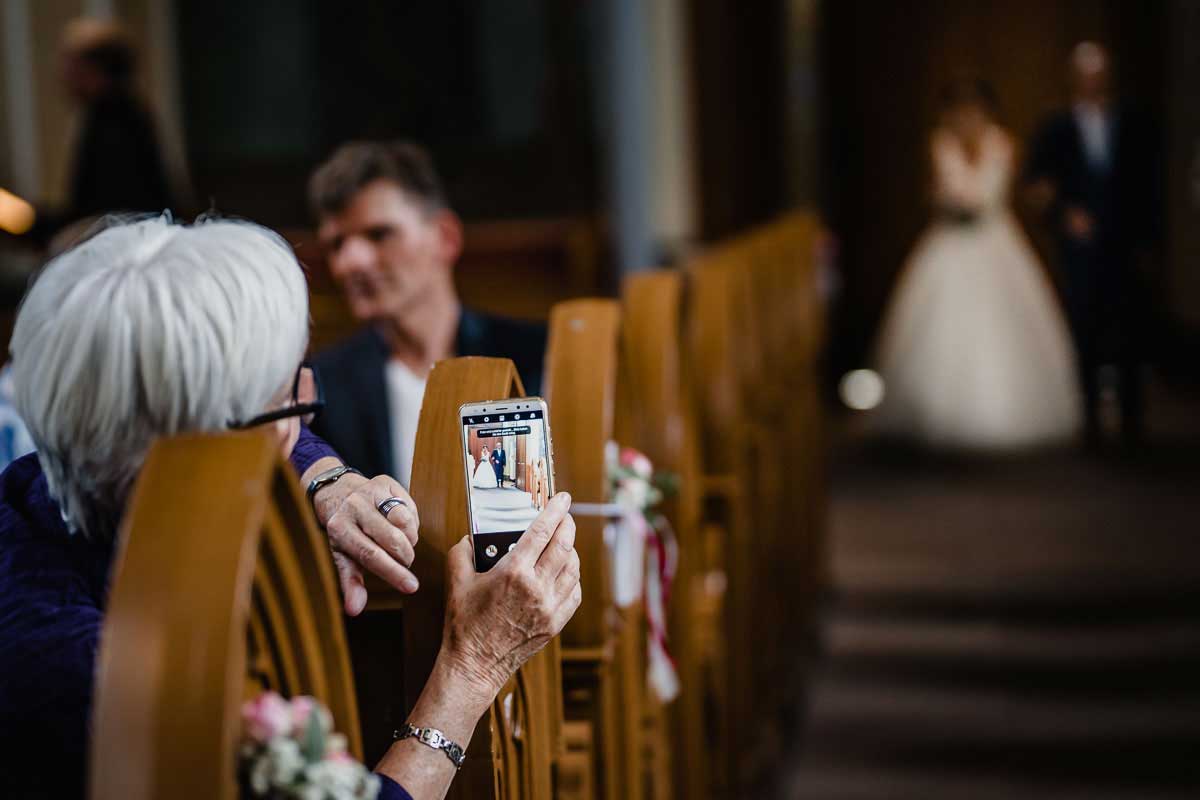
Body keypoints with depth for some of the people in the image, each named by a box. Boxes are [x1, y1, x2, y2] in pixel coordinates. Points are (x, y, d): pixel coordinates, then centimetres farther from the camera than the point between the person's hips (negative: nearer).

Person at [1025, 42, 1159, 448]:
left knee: (1128, 333, -2)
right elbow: (1036, 186, 5)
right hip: (1079, 247, 0)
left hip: (1125, 249, 0)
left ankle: (1131, 420, 5)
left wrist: (1146, 238, 2)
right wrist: (1063, 213, -11)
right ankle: (1088, 418, 6)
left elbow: (1149, 187, 8)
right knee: (1083, 332, 1)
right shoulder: (1055, 131, 6)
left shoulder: (1134, 128, 7)